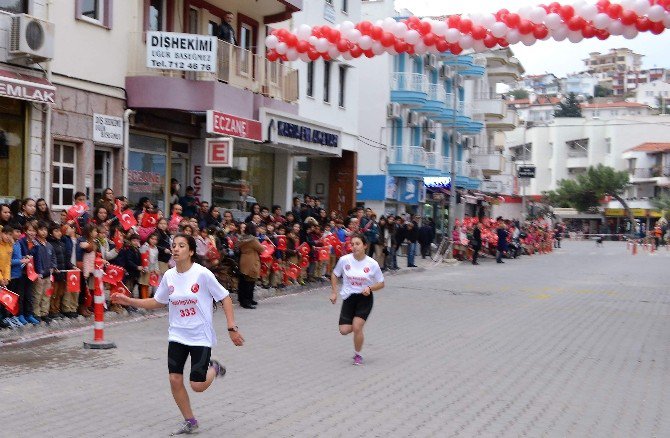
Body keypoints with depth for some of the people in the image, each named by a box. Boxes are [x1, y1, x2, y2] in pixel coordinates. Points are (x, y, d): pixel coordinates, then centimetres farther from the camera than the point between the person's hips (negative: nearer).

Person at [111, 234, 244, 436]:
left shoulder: (202, 274, -16)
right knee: (175, 379, -2)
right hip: (177, 335, 5)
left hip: (200, 336, -4)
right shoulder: (169, 276, -1)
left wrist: (232, 328, -14)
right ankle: (189, 421, 20)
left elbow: (225, 298, -10)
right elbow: (157, 302, 13)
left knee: (197, 386, -6)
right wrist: (128, 301, 3)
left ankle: (214, 368, 29)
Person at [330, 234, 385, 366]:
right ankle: (358, 325, 33)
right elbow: (334, 275, 9)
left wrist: (370, 288, -19)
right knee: (344, 330, -5)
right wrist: (334, 292, 2)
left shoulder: (372, 264, -11)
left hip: (365, 298, -2)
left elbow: (381, 284, 0)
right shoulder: (344, 260, -8)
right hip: (349, 297, 2)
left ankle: (358, 355, 12)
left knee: (357, 328, -14)